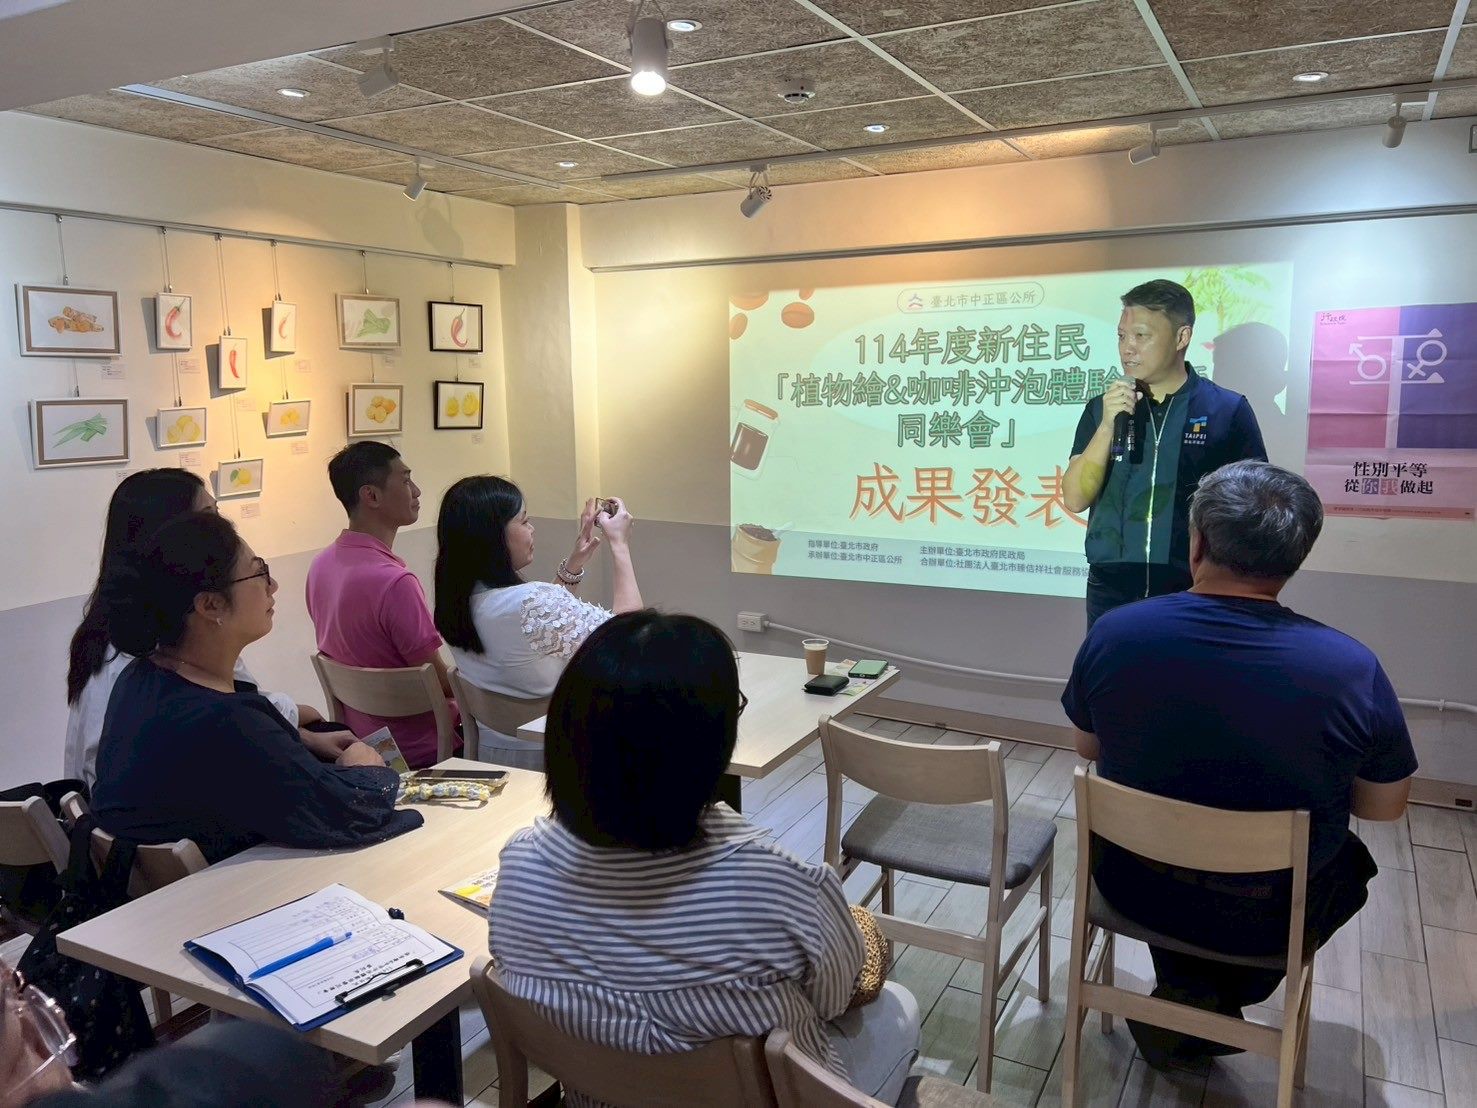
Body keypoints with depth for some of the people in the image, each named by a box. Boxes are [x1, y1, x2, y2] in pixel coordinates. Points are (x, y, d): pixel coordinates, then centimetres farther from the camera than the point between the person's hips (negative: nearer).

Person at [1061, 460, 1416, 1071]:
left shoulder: (1113, 633, -19)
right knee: (1350, 860, 31)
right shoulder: (1351, 668, -24)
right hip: (1267, 917, -2)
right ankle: (1210, 1004, 25)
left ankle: (1186, 1000, 34)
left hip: (1136, 888, 2)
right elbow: (1386, 806, -7)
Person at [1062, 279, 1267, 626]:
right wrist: (1107, 426, -14)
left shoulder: (1228, 410, -3)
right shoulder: (1101, 409, 5)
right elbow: (1075, 499, -2)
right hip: (1111, 593, 2)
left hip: (1194, 595, -2)